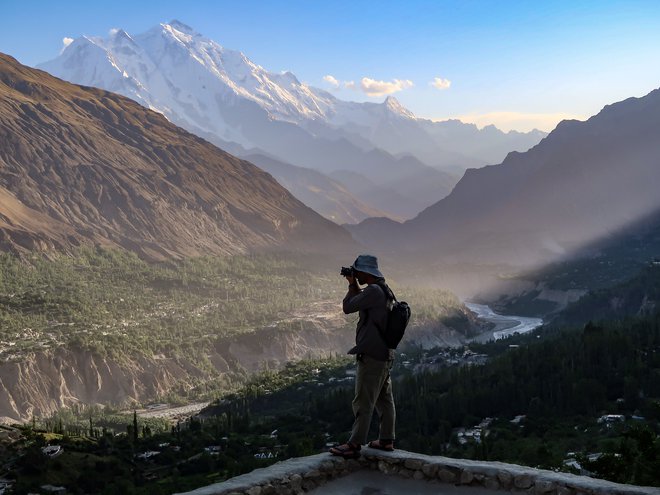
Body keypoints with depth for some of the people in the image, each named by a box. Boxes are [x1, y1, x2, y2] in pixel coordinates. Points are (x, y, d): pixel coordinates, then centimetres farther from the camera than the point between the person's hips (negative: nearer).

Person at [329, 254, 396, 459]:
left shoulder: (373, 291, -19)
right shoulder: (384, 291, 12)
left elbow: (347, 307, -13)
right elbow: (360, 303, 25)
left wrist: (352, 285, 1)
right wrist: (354, 285, 13)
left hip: (371, 357, -10)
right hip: (385, 355, 10)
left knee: (363, 402, -6)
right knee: (384, 399, 14)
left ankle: (354, 445, -3)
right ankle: (386, 440, 21)